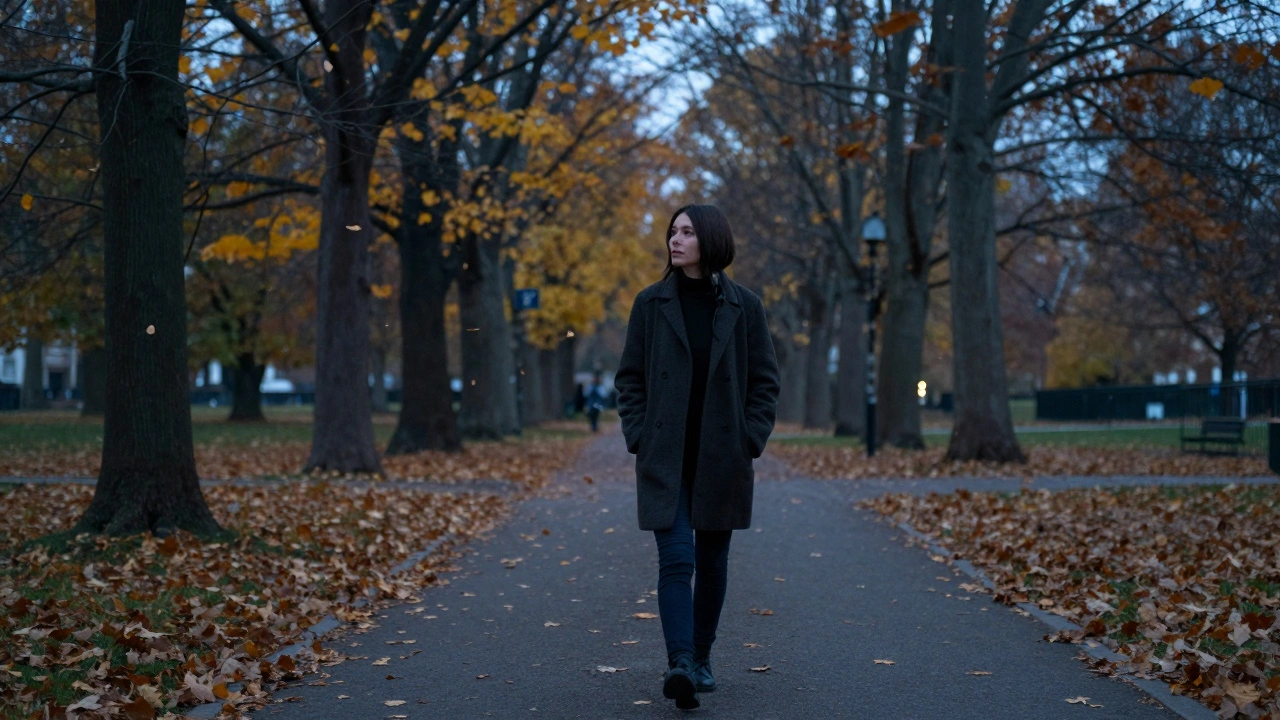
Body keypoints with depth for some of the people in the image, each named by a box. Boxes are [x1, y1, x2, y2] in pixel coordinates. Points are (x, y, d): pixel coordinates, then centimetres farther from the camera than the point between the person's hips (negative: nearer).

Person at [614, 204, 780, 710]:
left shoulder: (744, 306, 1)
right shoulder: (651, 303, 2)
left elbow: (764, 381, 5)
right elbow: (629, 377, 5)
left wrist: (751, 440, -4)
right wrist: (638, 437, -4)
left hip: (722, 459, 1)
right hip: (664, 459, -1)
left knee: (712, 561, 11)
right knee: (675, 560, -12)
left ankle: (702, 658, 25)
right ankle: (680, 665, -19)